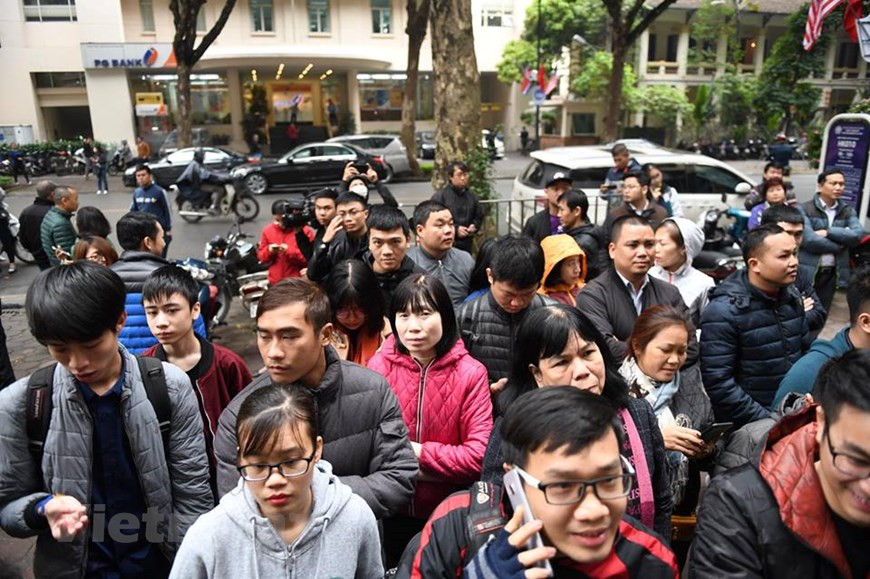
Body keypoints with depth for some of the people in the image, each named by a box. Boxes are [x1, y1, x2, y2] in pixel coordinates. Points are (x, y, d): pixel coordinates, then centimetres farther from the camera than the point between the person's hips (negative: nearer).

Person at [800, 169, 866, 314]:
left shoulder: (848, 211, 10)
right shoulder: (804, 209, -7)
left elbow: (858, 234, -7)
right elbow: (809, 240, -18)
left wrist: (828, 232, -15)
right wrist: (839, 245, -8)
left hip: (832, 272, 5)